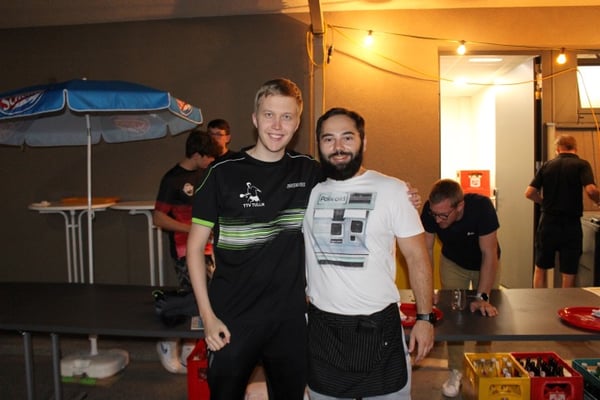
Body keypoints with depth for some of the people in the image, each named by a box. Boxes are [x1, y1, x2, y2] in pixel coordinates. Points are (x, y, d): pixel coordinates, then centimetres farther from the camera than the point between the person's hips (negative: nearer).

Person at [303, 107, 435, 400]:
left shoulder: (391, 190, -6)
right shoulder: (308, 190, 1)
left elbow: (417, 257, -3)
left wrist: (425, 317, -6)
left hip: (378, 325, -2)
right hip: (321, 324, 2)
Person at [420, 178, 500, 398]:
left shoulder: (481, 206, -38)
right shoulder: (431, 209, -31)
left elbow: (489, 253, -35)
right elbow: (426, 249, -24)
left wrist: (482, 297, -37)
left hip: (484, 264, -1)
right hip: (453, 263, 2)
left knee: (485, 317, 2)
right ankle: (455, 371, 17)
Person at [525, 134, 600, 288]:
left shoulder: (547, 165, 4)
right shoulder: (582, 165, -6)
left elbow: (529, 193, -1)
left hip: (548, 223, 3)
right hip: (571, 224, -3)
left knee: (540, 268, 16)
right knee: (568, 274, 6)